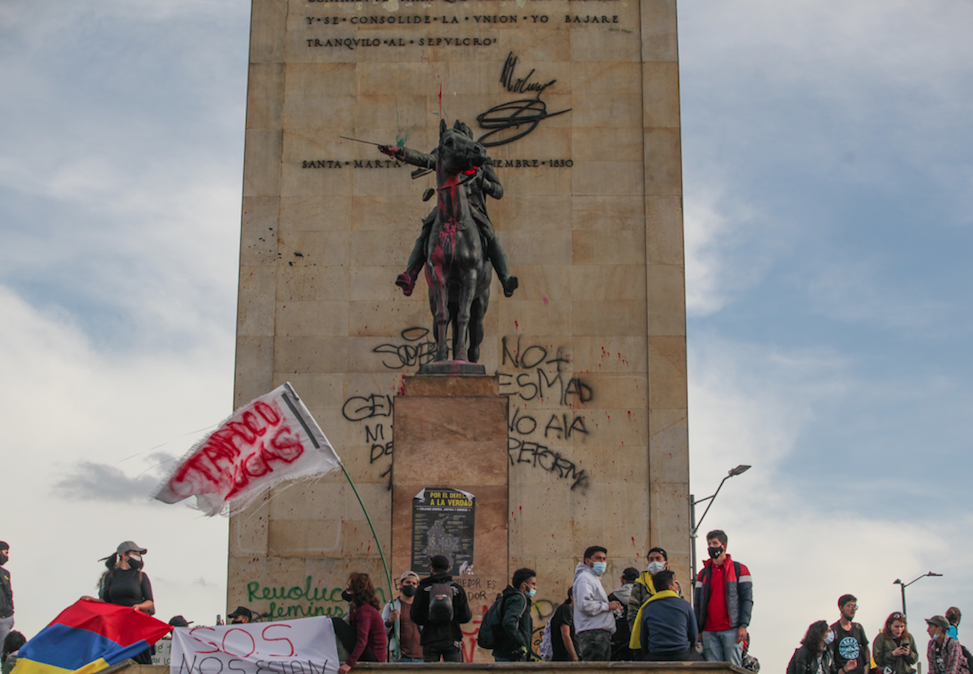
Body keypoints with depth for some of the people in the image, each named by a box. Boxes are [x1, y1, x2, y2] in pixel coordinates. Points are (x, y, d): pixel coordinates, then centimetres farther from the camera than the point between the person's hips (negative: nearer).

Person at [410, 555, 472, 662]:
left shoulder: (423, 589, -1)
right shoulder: (457, 589, 2)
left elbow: (416, 618, -2)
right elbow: (465, 617, 3)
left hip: (430, 641, -1)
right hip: (452, 640, 1)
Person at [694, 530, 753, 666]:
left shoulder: (739, 569, 6)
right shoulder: (703, 573, 18)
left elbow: (747, 599, 0)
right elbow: (698, 602, 16)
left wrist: (743, 625, -11)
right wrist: (697, 631, 6)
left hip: (731, 630, -3)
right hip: (709, 632, 3)